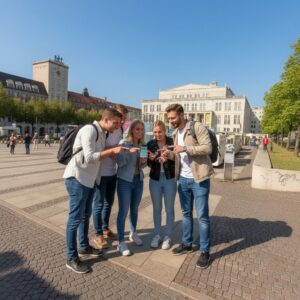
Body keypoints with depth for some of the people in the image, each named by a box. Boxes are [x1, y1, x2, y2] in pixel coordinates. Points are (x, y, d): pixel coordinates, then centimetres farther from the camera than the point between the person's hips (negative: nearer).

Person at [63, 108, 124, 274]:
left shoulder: (102, 133, 11)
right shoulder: (89, 130, -17)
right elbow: (89, 157, -25)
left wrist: (112, 152, -2)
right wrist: (112, 151, -20)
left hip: (89, 179, 9)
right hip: (77, 178, -9)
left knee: (86, 215, 19)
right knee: (75, 218, 1)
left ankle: (84, 247, 36)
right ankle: (72, 258, 15)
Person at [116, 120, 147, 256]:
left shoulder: (142, 144, 7)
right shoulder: (123, 143, -10)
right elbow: (119, 162, -18)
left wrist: (144, 161, -9)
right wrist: (129, 151, -33)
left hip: (138, 180, 5)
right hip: (124, 180, -5)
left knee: (135, 209, 16)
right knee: (123, 211, -1)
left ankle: (133, 233, 37)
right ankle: (121, 242, 12)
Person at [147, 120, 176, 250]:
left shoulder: (172, 142, -9)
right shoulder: (150, 144, 1)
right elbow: (149, 164, 3)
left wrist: (167, 159, -25)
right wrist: (151, 159, -18)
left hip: (170, 179, -2)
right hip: (155, 179, 3)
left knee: (169, 209, 11)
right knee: (156, 209, 14)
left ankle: (167, 236, 28)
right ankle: (157, 235, 32)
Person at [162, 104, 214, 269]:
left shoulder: (197, 127, -12)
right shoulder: (175, 133, 12)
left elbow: (207, 148, -20)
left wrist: (185, 148, -23)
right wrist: (171, 154, -3)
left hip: (199, 179, -7)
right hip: (183, 179, 7)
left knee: (202, 216, 4)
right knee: (186, 213, 18)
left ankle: (205, 251, 22)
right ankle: (187, 244, 36)